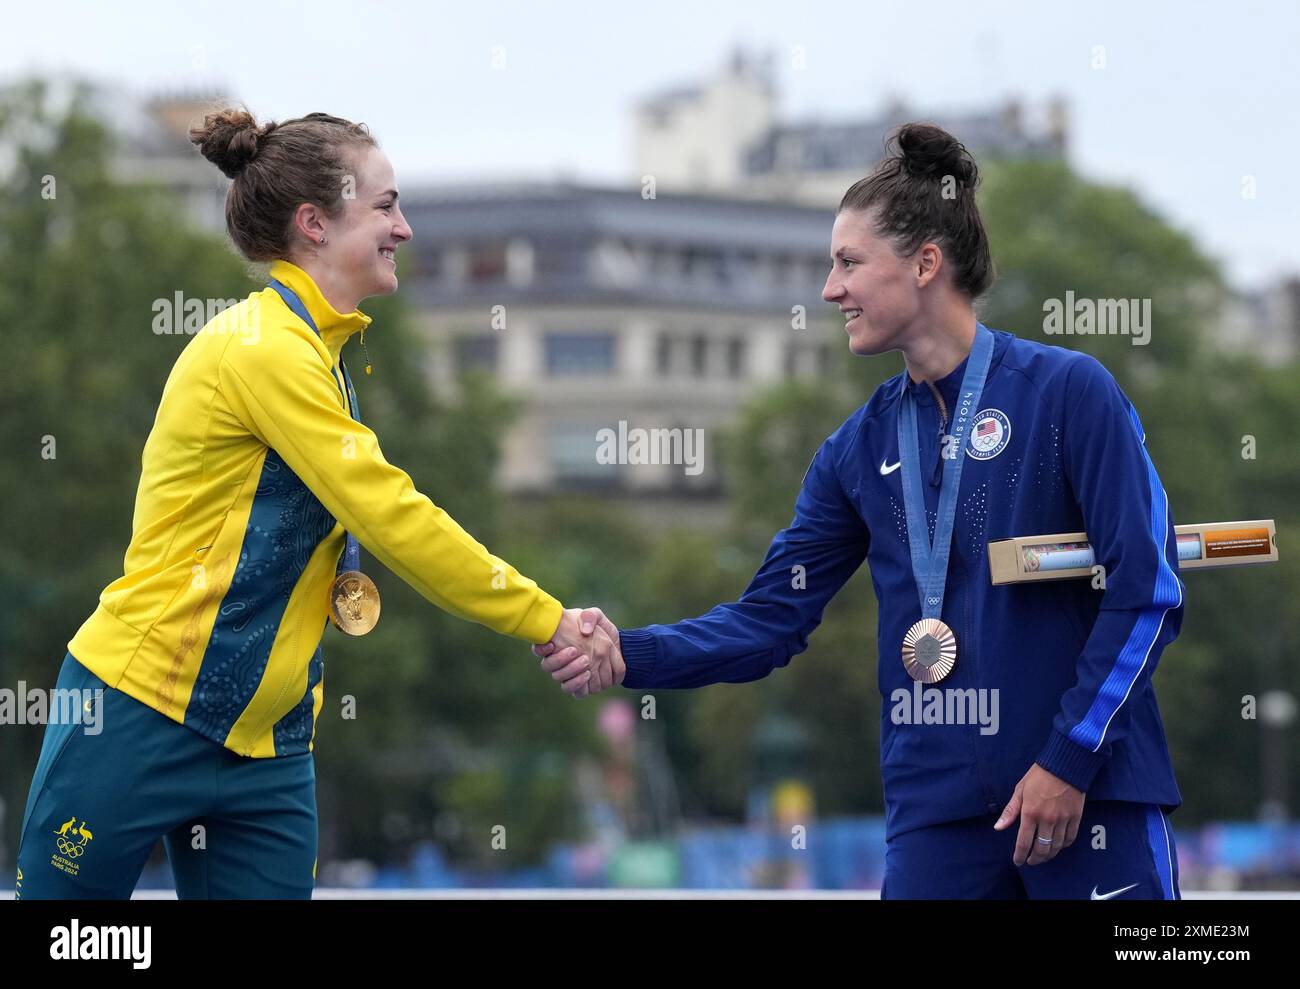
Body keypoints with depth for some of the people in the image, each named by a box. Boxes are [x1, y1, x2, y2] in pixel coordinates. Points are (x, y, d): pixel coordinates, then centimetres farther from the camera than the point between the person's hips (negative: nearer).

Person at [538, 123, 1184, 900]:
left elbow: (1145, 589, -8)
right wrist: (628, 653, -6)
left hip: (1090, 797, -4)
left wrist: (1069, 758, -12)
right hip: (939, 810, 4)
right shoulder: (861, 447, 10)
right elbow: (770, 618, 9)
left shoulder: (1068, 391, -5)